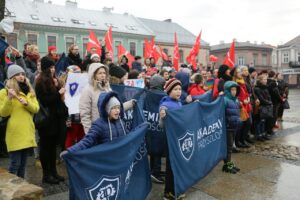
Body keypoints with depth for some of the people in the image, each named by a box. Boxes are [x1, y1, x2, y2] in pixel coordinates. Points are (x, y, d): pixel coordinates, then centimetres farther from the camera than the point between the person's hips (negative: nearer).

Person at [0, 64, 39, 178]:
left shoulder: (29, 91, 14)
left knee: (23, 163, 13)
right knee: (15, 163, -4)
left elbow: (36, 109, 3)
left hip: (28, 132, 5)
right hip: (15, 133, -5)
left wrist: (26, 103, -16)